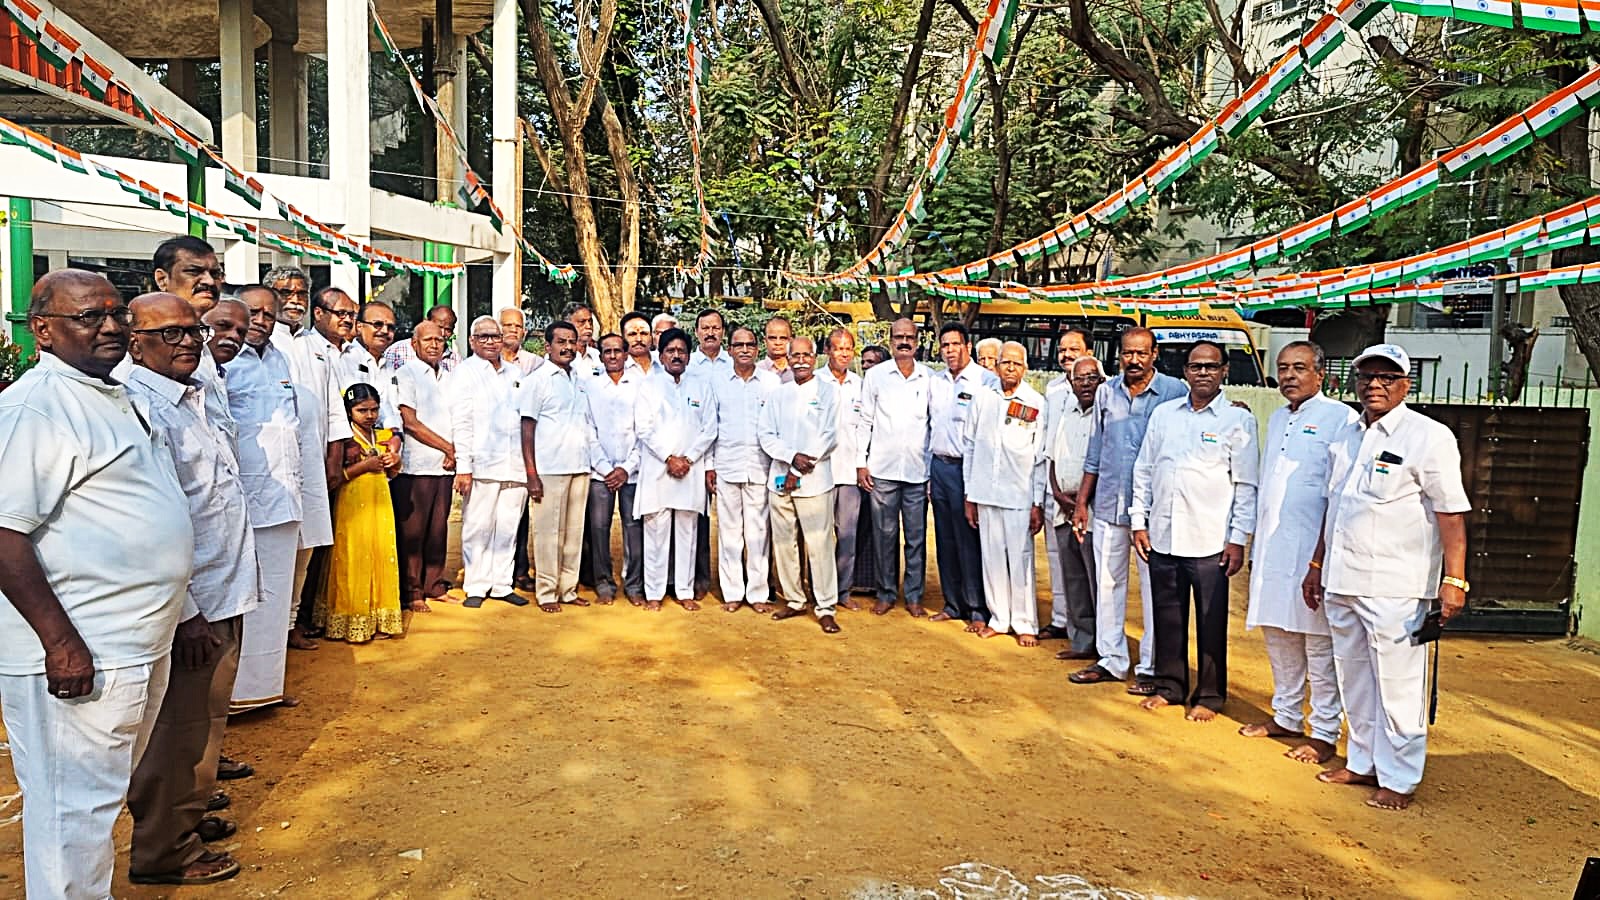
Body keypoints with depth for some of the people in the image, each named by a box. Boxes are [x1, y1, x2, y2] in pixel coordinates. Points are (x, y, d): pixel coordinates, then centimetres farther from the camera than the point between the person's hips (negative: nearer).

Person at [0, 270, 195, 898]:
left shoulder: (115, 396, 14)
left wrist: (185, 612, 21)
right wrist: (60, 641, -24)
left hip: (140, 645, 10)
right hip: (78, 656, -10)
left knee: (106, 793, 22)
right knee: (75, 806, 3)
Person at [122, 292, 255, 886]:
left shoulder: (192, 396, 11)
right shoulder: (141, 408, -19)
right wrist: (185, 613, -21)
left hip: (223, 595, 9)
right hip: (188, 605, -9)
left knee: (207, 719, 22)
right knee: (179, 731, 5)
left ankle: (190, 815, 40)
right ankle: (164, 853, 22)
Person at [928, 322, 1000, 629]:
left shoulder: (987, 381, -7)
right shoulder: (935, 381, 12)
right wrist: (928, 471, 13)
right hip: (939, 465, 6)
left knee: (970, 541, -3)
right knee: (945, 540, 11)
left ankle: (977, 609, 8)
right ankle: (953, 604, 21)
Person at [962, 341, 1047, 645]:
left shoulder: (1037, 403, -1)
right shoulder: (982, 398, 7)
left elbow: (1041, 457, -1)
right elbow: (969, 446, 10)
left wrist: (1038, 503, -4)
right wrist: (969, 497, 8)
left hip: (1020, 495, -3)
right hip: (986, 494, 3)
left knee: (1021, 560, 0)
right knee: (992, 558, 9)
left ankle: (1025, 623, 12)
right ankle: (998, 618, 21)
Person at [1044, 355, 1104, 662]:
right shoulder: (1064, 414, 15)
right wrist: (1058, 493, 4)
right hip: (1063, 509, 7)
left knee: (1098, 583, -5)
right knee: (1073, 581, 12)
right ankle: (1081, 641, 21)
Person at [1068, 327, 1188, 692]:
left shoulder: (1175, 392, -6)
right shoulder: (1106, 392, 7)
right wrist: (1082, 502, 10)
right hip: (1108, 506, 5)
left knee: (1155, 589, 4)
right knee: (1106, 583, 11)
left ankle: (1151, 667, 15)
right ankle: (1110, 659, 24)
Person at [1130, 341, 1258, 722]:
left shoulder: (1238, 420, -1)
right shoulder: (1163, 413, 9)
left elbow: (1246, 485, -3)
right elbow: (1144, 470, 12)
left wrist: (1238, 540, -7)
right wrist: (1139, 522, 7)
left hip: (1210, 542, -3)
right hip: (1163, 536, 3)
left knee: (1211, 621, 5)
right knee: (1167, 616, 12)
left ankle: (1209, 696, 19)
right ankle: (1169, 686, 27)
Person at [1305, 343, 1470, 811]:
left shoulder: (1429, 437, -7)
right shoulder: (1345, 438, 13)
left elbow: (1452, 513, -11)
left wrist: (1454, 580, -17)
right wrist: (1317, 566, 22)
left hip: (1394, 588, -7)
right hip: (1341, 581, 7)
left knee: (1398, 685, 0)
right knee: (1354, 680, 16)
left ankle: (1398, 779, 14)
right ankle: (1363, 762, 30)